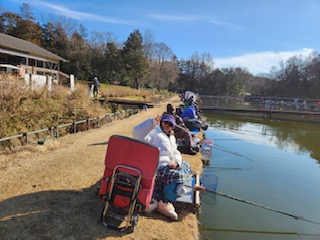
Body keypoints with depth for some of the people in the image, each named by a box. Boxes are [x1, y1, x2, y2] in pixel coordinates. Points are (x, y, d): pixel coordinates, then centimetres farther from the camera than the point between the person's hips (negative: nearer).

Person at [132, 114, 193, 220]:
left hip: (166, 166, 10)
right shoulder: (154, 132, -8)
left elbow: (176, 152, 17)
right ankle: (164, 204, -10)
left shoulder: (171, 137, 21)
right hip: (154, 169, -10)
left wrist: (176, 161, -5)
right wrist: (152, 123, -37)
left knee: (186, 167, 14)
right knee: (177, 175, -24)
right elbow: (137, 133, -27)